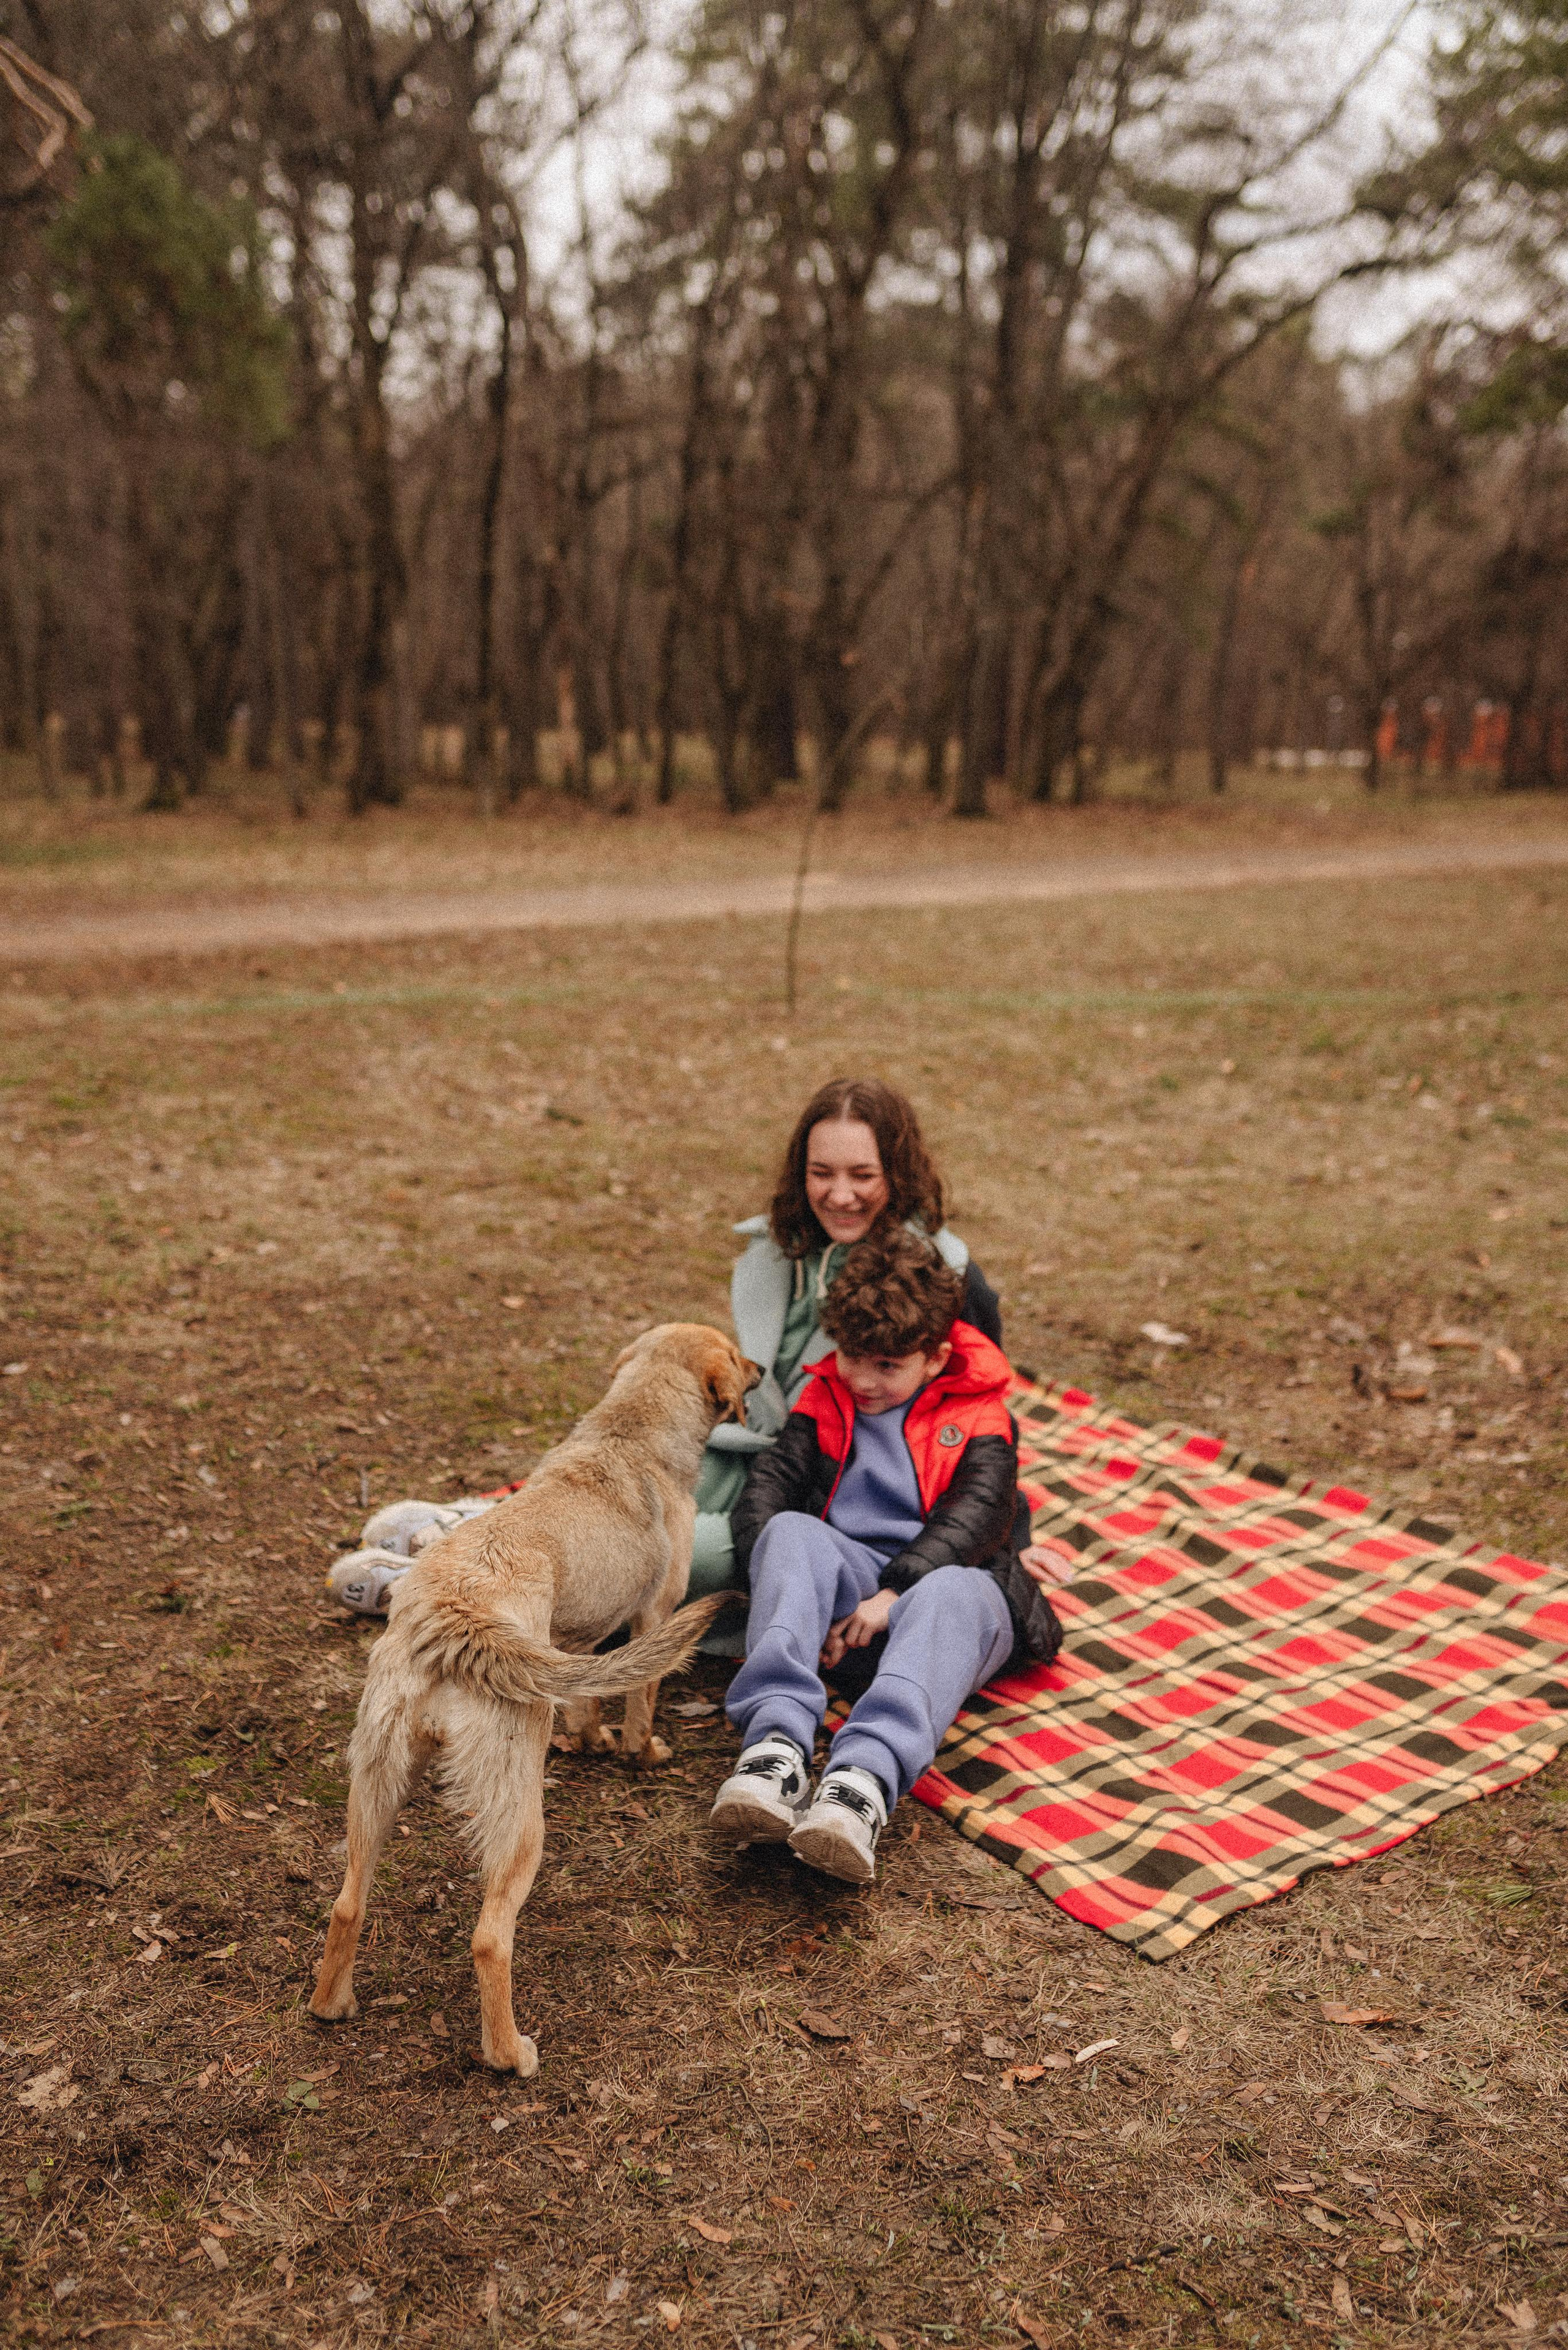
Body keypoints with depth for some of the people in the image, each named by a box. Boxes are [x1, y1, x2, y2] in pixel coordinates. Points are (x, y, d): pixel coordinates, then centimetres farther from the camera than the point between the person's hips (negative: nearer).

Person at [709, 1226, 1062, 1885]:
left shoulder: (979, 1420, 6)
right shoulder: (826, 1398, 16)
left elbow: (973, 1516, -10)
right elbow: (771, 1479, 3)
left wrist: (893, 1593, -25)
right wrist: (773, 1578, -18)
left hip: (949, 1579, -2)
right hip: (847, 1573, 3)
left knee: (951, 1592, -40)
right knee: (791, 1533, -31)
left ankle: (863, 1780, -62)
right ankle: (778, 1746, -50)